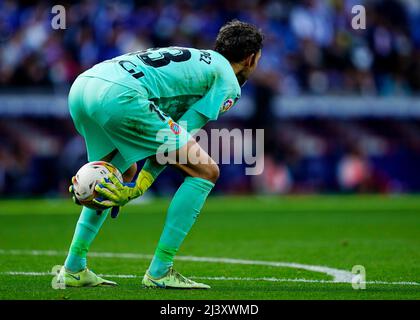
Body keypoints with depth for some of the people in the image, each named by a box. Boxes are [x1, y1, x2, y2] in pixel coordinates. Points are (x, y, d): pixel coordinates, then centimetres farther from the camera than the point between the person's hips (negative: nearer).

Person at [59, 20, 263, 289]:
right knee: (205, 171, 1)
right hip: (119, 96, -9)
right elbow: (180, 138, 2)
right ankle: (160, 272, 1)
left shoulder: (194, 58, 35)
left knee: (124, 170, 33)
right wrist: (137, 188, -1)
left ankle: (74, 269, 27)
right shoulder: (229, 83, 11)